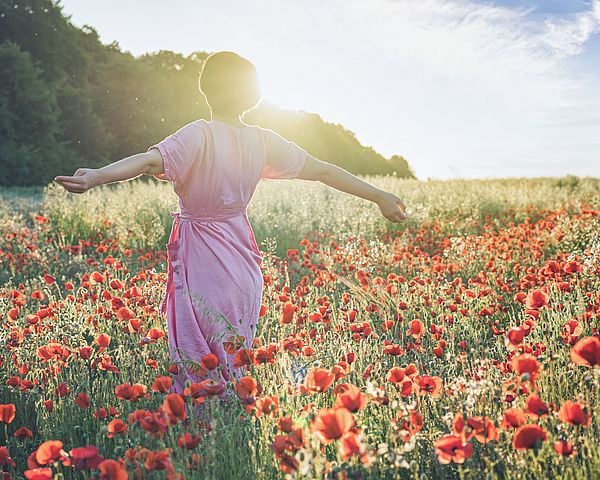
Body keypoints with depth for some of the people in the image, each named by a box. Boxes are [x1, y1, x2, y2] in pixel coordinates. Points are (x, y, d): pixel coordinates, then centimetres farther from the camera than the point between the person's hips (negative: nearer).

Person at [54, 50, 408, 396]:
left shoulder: (199, 136, -17)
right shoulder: (262, 140, -2)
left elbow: (150, 161, -35)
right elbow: (322, 170, 2)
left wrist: (97, 176, -47)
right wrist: (380, 196, 10)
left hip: (201, 264, -5)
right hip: (242, 265, 5)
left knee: (199, 361, 6)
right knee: (236, 358, 18)